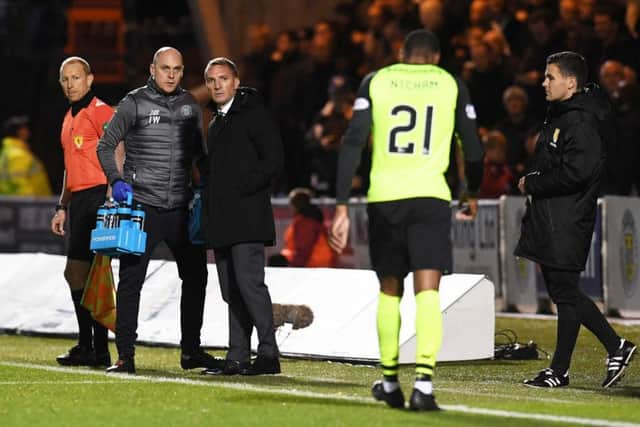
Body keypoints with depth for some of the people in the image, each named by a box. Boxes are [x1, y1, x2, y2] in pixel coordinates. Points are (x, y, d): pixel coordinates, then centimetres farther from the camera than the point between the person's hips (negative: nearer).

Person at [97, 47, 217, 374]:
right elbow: (105, 145, -1)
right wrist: (116, 180, -15)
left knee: (195, 276, 9)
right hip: (142, 206, -5)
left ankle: (191, 350, 21)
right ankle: (125, 356, 2)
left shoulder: (189, 105, 9)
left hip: (180, 208, 5)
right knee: (130, 280, -3)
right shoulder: (134, 103, -4)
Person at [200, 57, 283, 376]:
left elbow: (273, 160, -12)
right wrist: (209, 200, 12)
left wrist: (242, 188, -15)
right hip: (221, 219, 9)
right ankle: (237, 358, 8)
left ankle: (268, 354, -12)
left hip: (247, 215, -9)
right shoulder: (216, 123, 22)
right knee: (231, 289, 7)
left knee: (249, 281, -15)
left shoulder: (253, 114, -4)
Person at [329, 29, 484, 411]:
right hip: (430, 195, -2)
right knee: (427, 291, -6)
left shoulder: (375, 82, 10)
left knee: (390, 290, 16)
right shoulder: (452, 85, 10)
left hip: (383, 197, 2)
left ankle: (390, 383, 26)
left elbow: (353, 144, 1)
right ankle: (423, 383, -20)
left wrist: (342, 207, 1)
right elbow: (473, 150, 13)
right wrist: (473, 195, 31)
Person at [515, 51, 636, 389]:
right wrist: (533, 186, 10)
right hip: (550, 221, 11)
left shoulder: (582, 122, -15)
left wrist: (532, 183, -15)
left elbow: (576, 173, -25)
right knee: (563, 291, 13)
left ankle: (560, 370, 5)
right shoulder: (559, 116, 17)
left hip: (567, 223, -11)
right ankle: (616, 348, 19)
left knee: (564, 291, -2)